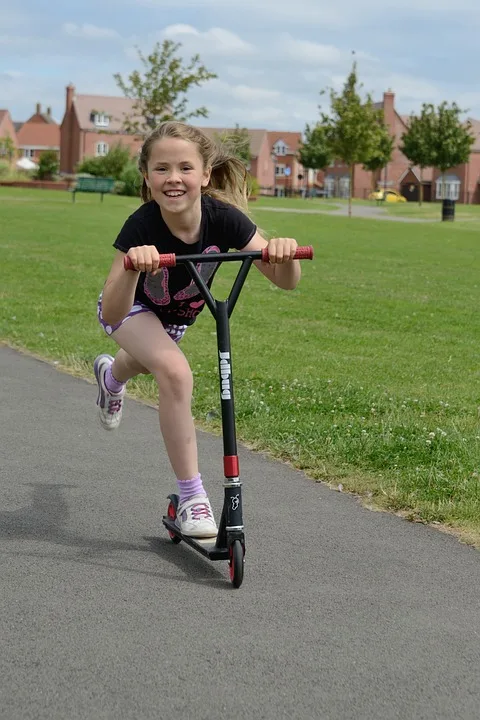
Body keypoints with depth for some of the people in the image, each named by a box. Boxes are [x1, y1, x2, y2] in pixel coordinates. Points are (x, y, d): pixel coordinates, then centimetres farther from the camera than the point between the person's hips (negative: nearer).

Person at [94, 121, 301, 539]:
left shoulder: (223, 218, -32)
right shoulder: (142, 226, -38)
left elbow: (286, 282, -31)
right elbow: (112, 313, -45)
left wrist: (284, 254, -53)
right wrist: (132, 268, -63)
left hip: (179, 314, 4)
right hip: (131, 308, -4)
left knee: (148, 364, 33)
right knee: (176, 372, -31)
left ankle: (111, 375, 73)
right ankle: (191, 497, -19)